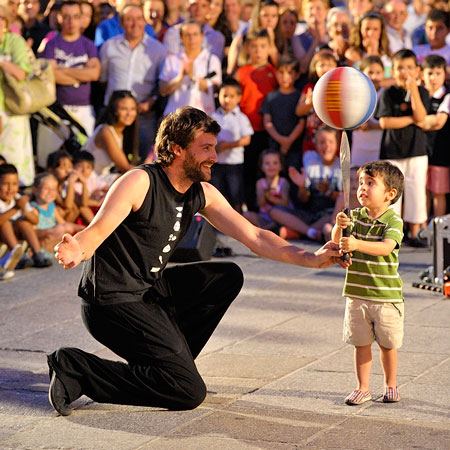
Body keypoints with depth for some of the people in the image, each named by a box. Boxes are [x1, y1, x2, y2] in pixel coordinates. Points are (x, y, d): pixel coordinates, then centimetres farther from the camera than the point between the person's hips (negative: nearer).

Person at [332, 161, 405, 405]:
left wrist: (357, 244, -41)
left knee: (387, 344, 8)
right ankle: (363, 388, 15)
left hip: (386, 295, -3)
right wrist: (339, 227, -28)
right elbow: (336, 241, -6)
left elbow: (386, 247, -27)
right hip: (357, 294, 3)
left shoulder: (394, 221, -10)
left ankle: (390, 385, 26)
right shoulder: (356, 216, 4)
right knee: (361, 343, 6)